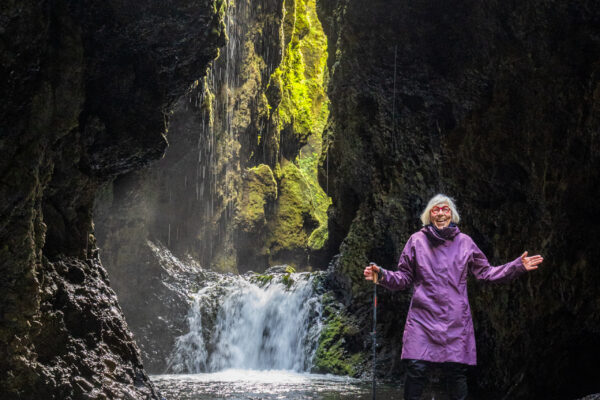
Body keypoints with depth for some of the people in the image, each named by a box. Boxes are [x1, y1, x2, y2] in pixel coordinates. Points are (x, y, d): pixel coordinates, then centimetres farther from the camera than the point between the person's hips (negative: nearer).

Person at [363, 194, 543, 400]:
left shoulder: (465, 242, 9)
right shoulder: (417, 241, 5)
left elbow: (485, 272, 14)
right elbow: (404, 277, 6)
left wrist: (518, 266, 6)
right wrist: (382, 275, -12)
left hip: (456, 320, 1)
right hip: (423, 316, -1)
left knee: (457, 371, 2)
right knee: (416, 368, -11)